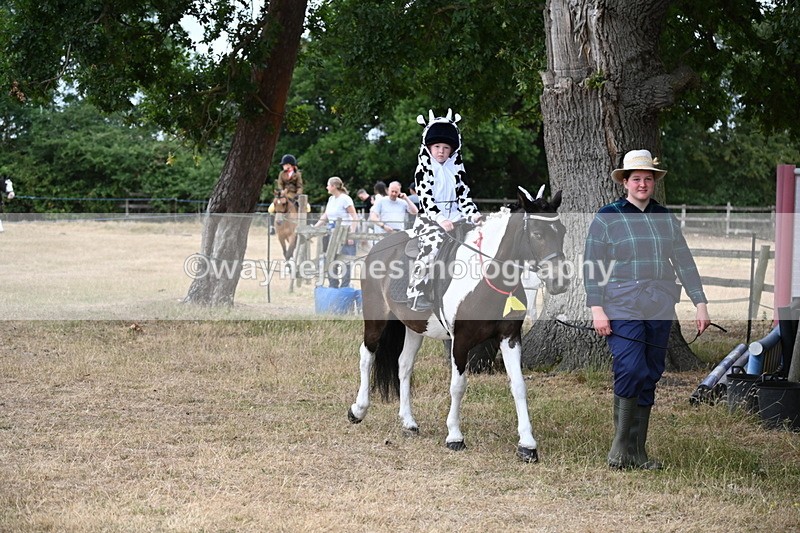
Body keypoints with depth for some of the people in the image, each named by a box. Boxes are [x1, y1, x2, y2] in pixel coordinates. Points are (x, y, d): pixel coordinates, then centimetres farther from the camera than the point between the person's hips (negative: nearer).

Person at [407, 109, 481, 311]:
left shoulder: (456, 169, 15)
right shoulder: (424, 169, -1)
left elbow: (464, 194, 13)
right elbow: (425, 198, -12)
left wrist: (473, 214, -5)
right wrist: (440, 219, -25)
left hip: (454, 217, 6)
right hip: (430, 219, -6)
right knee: (433, 244, -29)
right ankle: (416, 294, -24)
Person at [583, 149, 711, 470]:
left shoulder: (667, 220, 14)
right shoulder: (606, 218, 1)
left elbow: (685, 264, 14)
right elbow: (592, 267, -3)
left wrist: (700, 304, 6)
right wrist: (597, 310, -11)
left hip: (660, 311, 5)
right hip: (622, 310, -5)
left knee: (650, 378, 5)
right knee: (630, 371, -19)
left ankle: (637, 453, 12)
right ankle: (621, 449, -9)